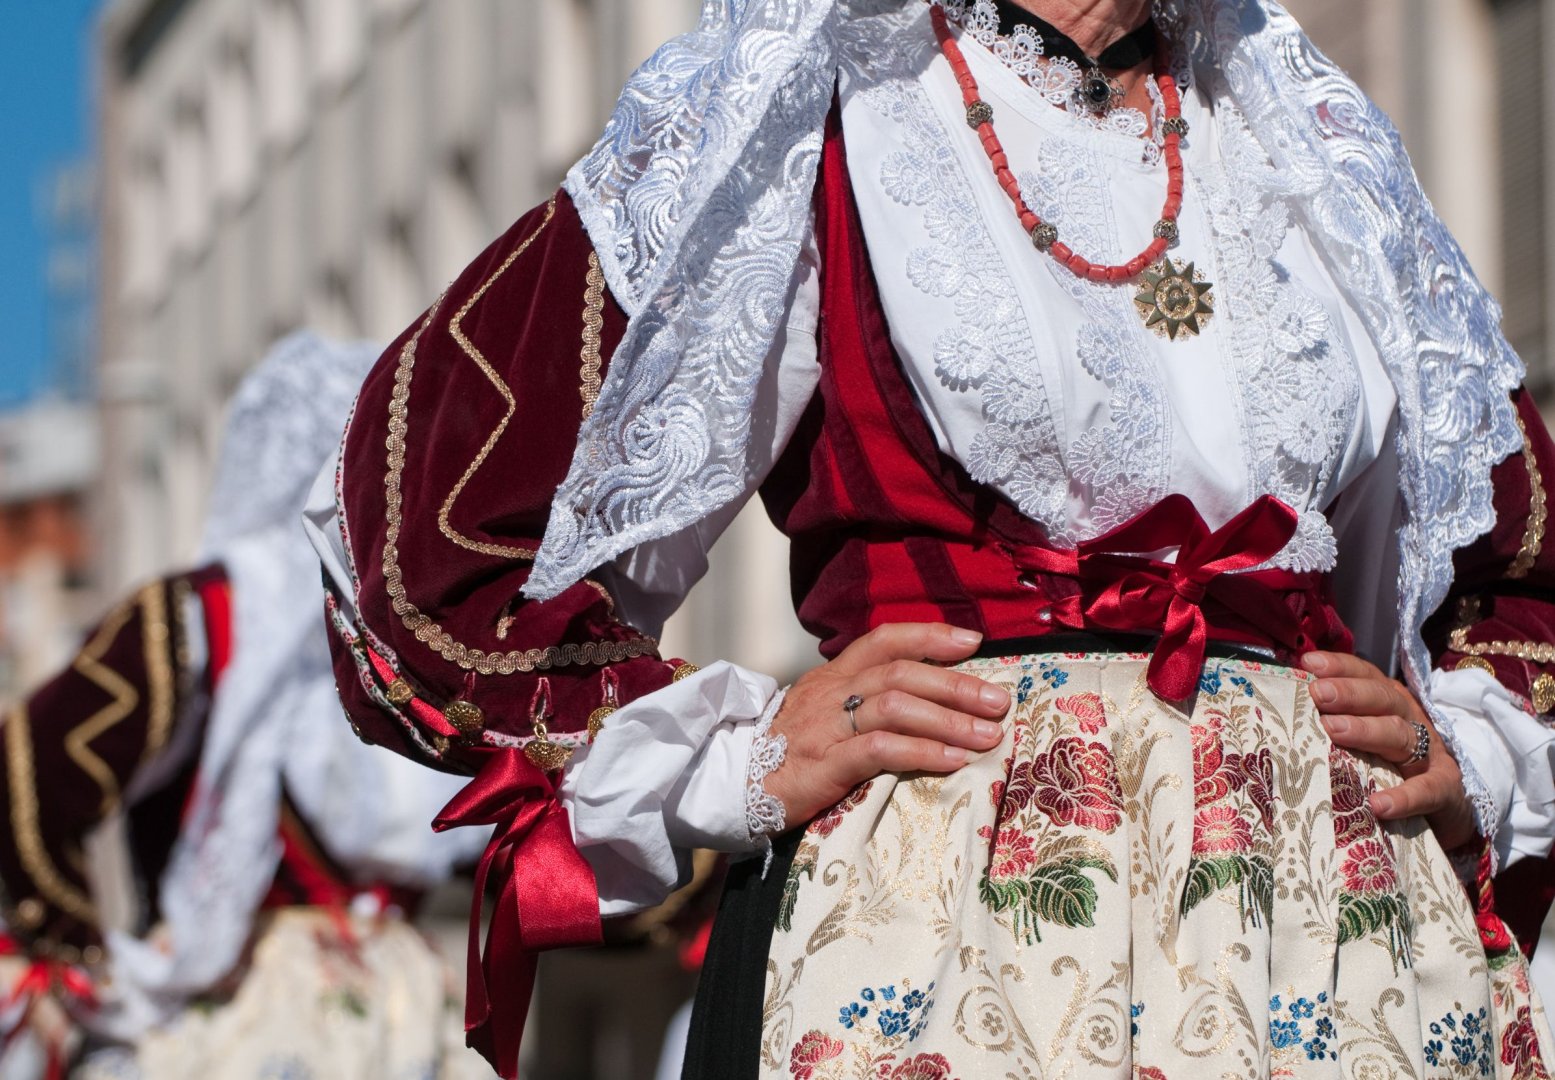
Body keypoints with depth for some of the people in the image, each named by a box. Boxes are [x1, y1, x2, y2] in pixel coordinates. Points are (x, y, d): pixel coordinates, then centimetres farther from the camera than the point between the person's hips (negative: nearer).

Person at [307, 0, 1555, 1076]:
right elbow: (419, 517, 0)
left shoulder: (1314, 143, 19)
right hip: (939, 911, -4)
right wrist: (739, 762, -7)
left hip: (1332, 914, 5)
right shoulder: (809, 106, 4)